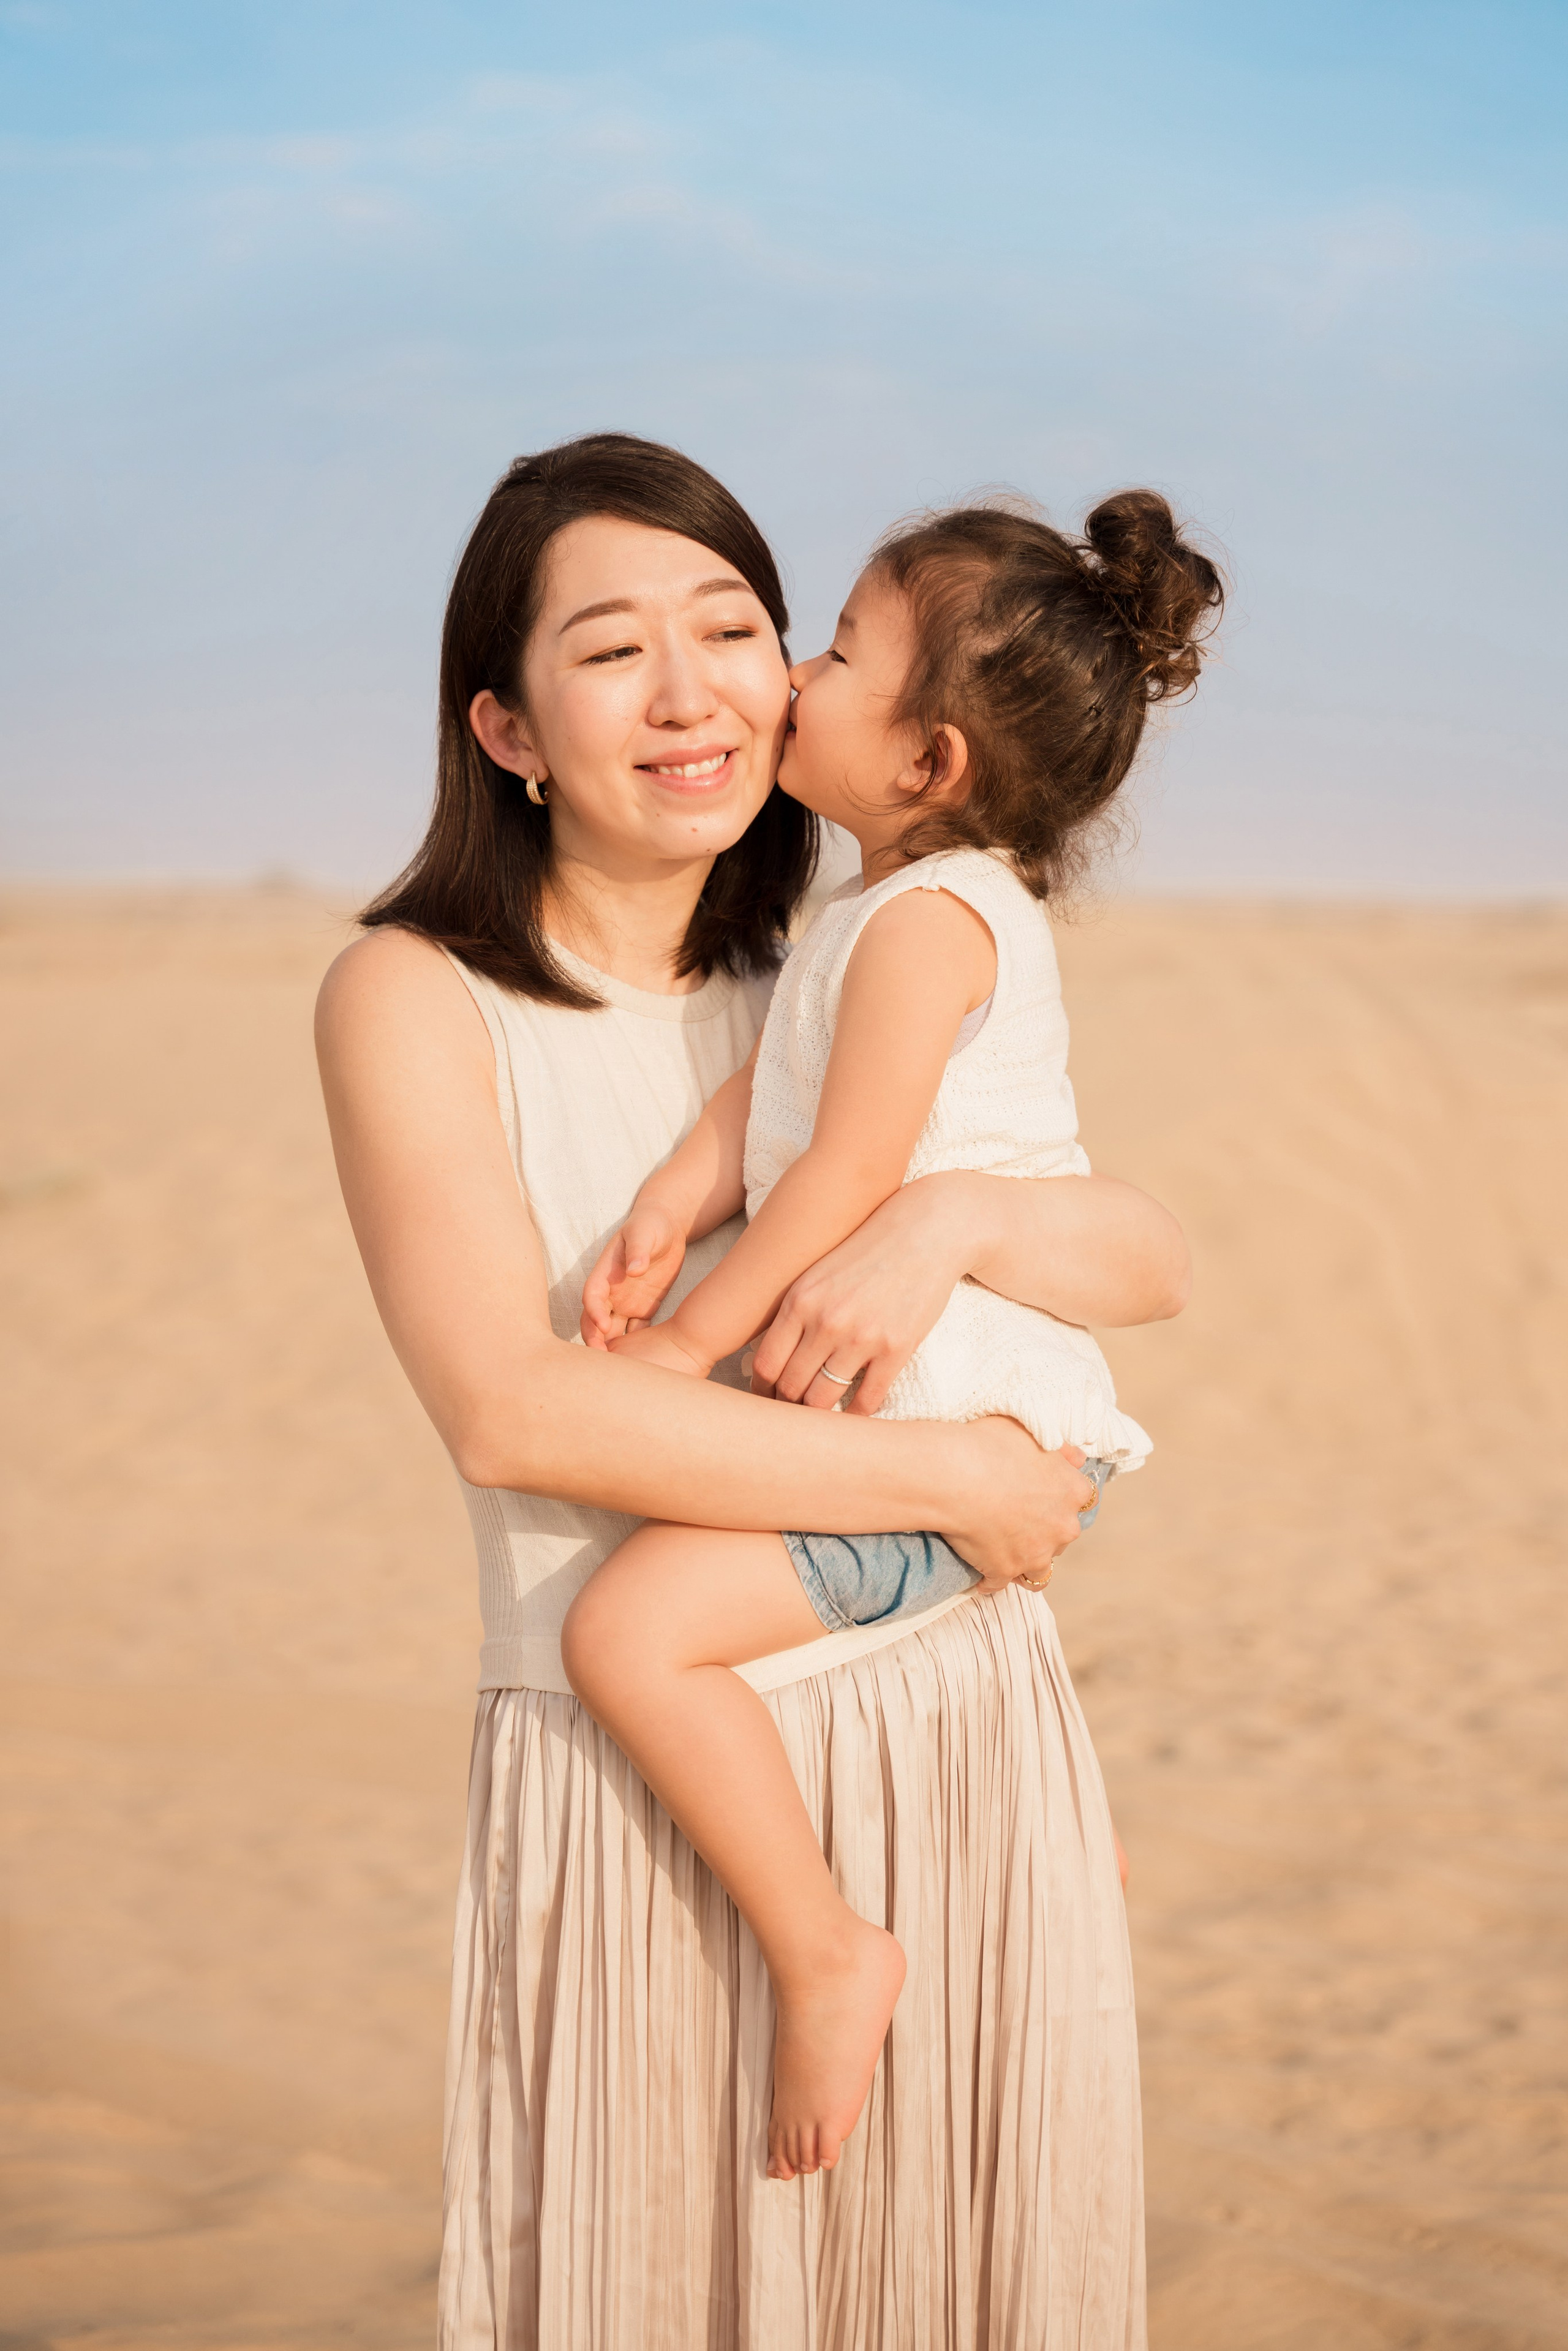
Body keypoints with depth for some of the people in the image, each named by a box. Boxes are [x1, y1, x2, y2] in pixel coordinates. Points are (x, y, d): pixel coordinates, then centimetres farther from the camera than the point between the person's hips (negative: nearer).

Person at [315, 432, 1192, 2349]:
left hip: (969, 1745, 4)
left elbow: (1153, 1262, 3)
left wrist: (958, 1213, -19)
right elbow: (512, 1410, -17)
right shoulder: (418, 998, -5)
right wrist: (946, 1478, -15)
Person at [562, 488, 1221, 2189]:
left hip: (945, 1426, -11)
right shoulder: (961, 906, 14)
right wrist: (673, 1203, -7)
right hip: (998, 1423, 11)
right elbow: (771, 1085, 9)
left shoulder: (927, 916, -17)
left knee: (630, 1630, -23)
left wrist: (692, 1342, -15)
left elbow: (850, 1170, -22)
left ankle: (825, 1952, -16)